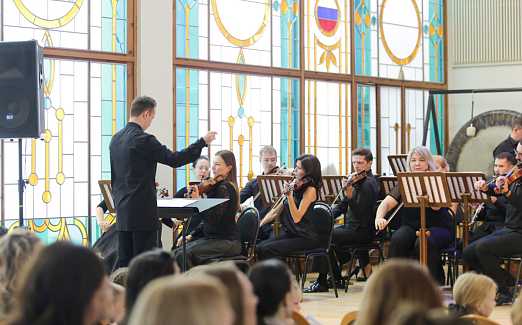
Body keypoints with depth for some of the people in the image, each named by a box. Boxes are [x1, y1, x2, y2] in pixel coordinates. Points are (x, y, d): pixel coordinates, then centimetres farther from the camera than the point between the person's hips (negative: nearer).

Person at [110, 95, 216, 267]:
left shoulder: (116, 139, 11)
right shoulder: (143, 140, -15)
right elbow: (174, 159, -14)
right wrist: (203, 142, -5)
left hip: (122, 210, 8)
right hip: (142, 211, -8)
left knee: (124, 261, 9)